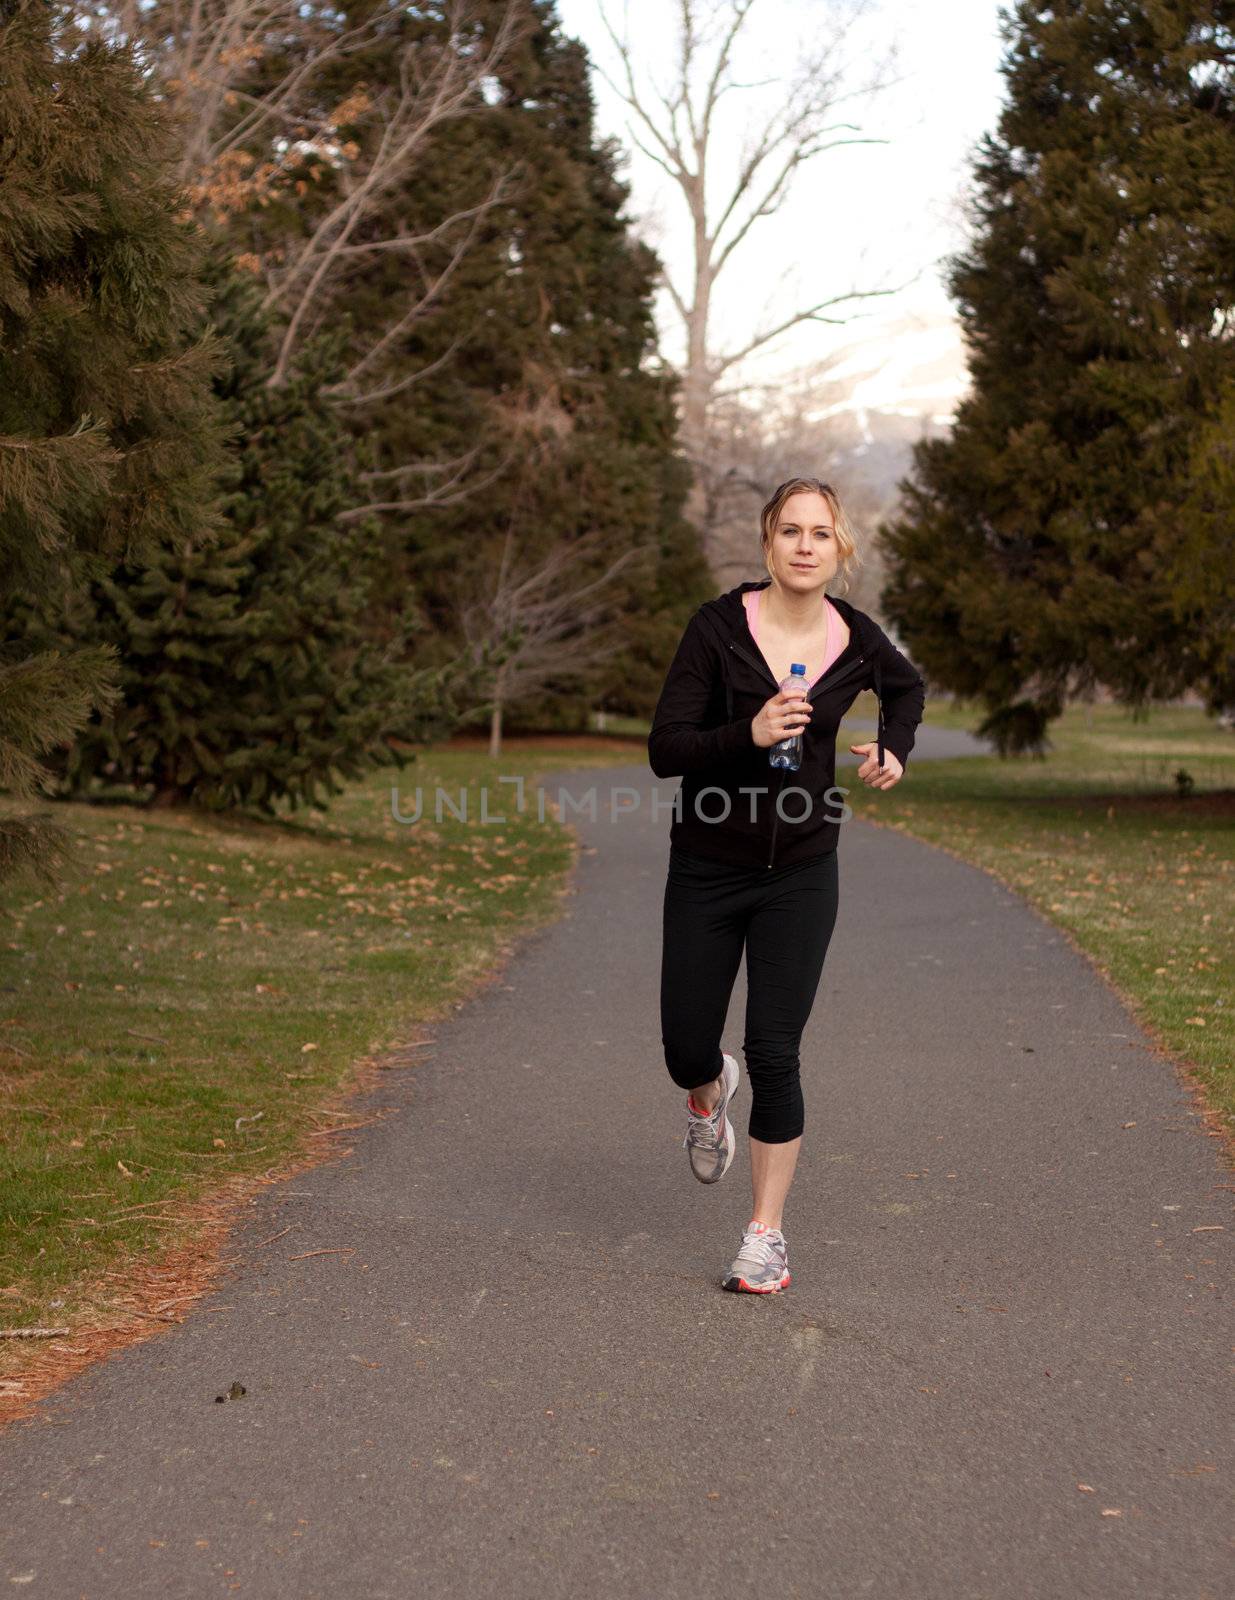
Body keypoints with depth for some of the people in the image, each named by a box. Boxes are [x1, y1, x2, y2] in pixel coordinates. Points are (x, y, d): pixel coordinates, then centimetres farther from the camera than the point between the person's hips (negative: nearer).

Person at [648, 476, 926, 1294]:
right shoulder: (719, 625, -13)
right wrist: (749, 733, -30)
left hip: (800, 875, 1)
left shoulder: (856, 639, -3)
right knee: (687, 1051, 6)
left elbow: (908, 686, 21)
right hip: (706, 872, 0)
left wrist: (894, 750, 4)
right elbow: (665, 750, -15)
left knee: (775, 1055, -3)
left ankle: (767, 1234, 11)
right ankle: (711, 1093, 45)